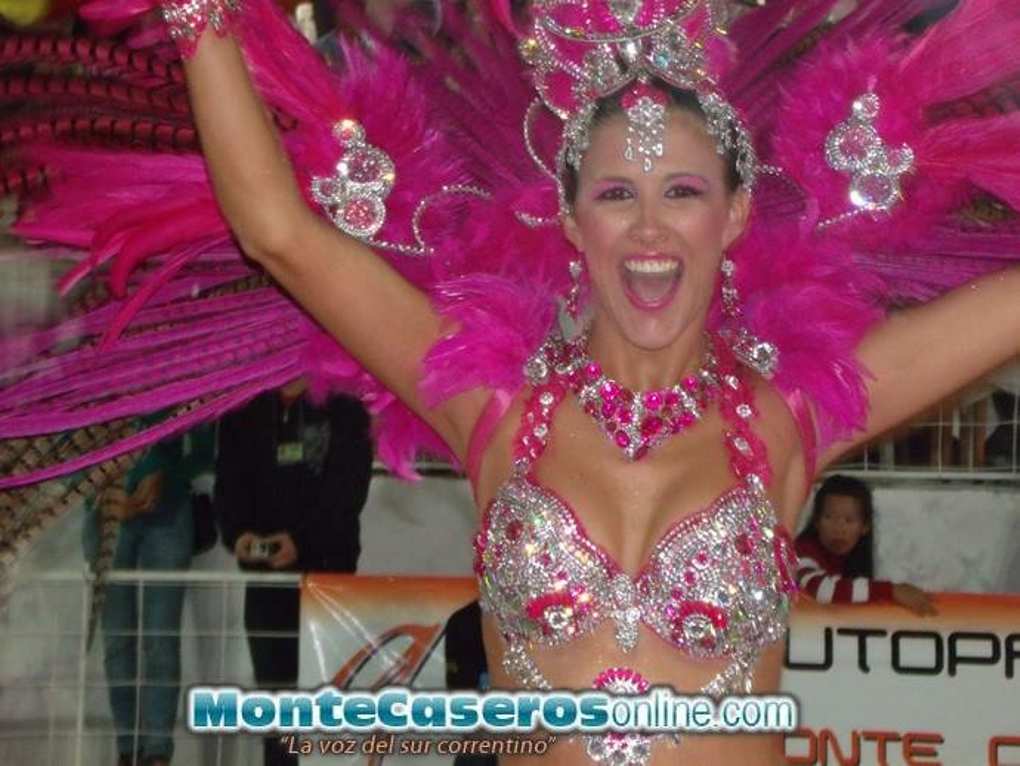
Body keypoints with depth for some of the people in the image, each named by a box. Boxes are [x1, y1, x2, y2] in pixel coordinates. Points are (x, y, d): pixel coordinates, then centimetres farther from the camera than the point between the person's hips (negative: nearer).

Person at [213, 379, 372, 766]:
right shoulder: (243, 415, 13)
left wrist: (301, 539, -22)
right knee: (273, 683, 2)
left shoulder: (344, 411, 3)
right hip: (265, 574, 3)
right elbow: (229, 484, 5)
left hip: (327, 565, -3)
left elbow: (348, 487, -8)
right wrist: (237, 533, -16)